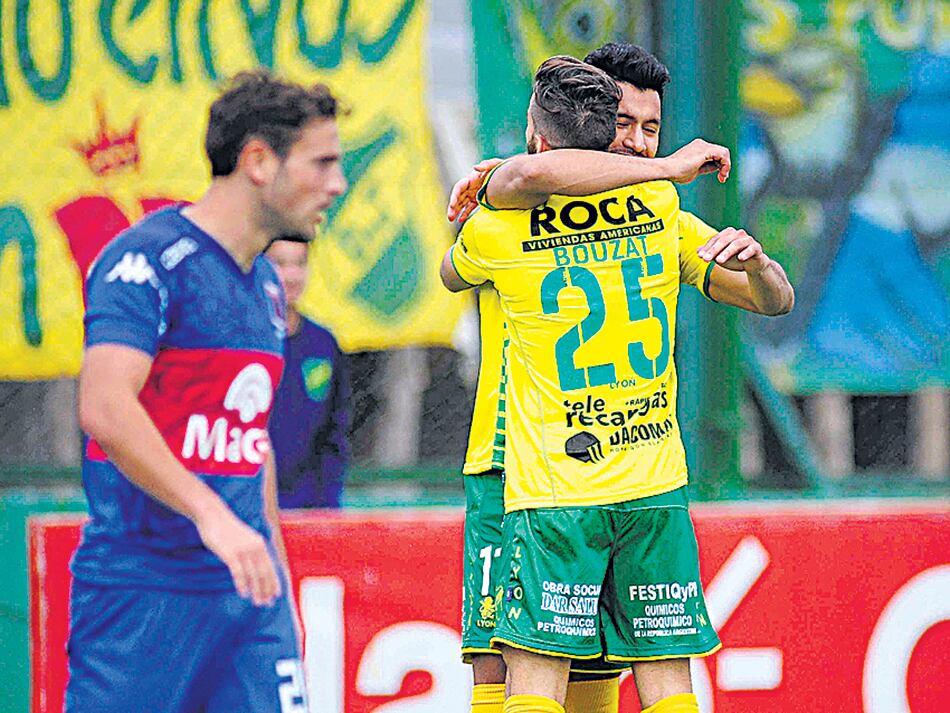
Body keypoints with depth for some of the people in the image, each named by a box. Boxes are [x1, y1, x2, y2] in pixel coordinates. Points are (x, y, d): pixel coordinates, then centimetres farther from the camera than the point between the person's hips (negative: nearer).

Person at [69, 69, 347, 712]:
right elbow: (104, 406, -24)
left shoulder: (267, 286, 17)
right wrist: (210, 513, -32)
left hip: (248, 589, 8)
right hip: (140, 589, -7)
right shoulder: (150, 259, -11)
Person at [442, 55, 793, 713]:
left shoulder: (498, 230, -5)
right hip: (655, 486, 3)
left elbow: (452, 275, 19)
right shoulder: (661, 210, 4)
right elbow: (778, 298, 10)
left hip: (552, 493, -3)